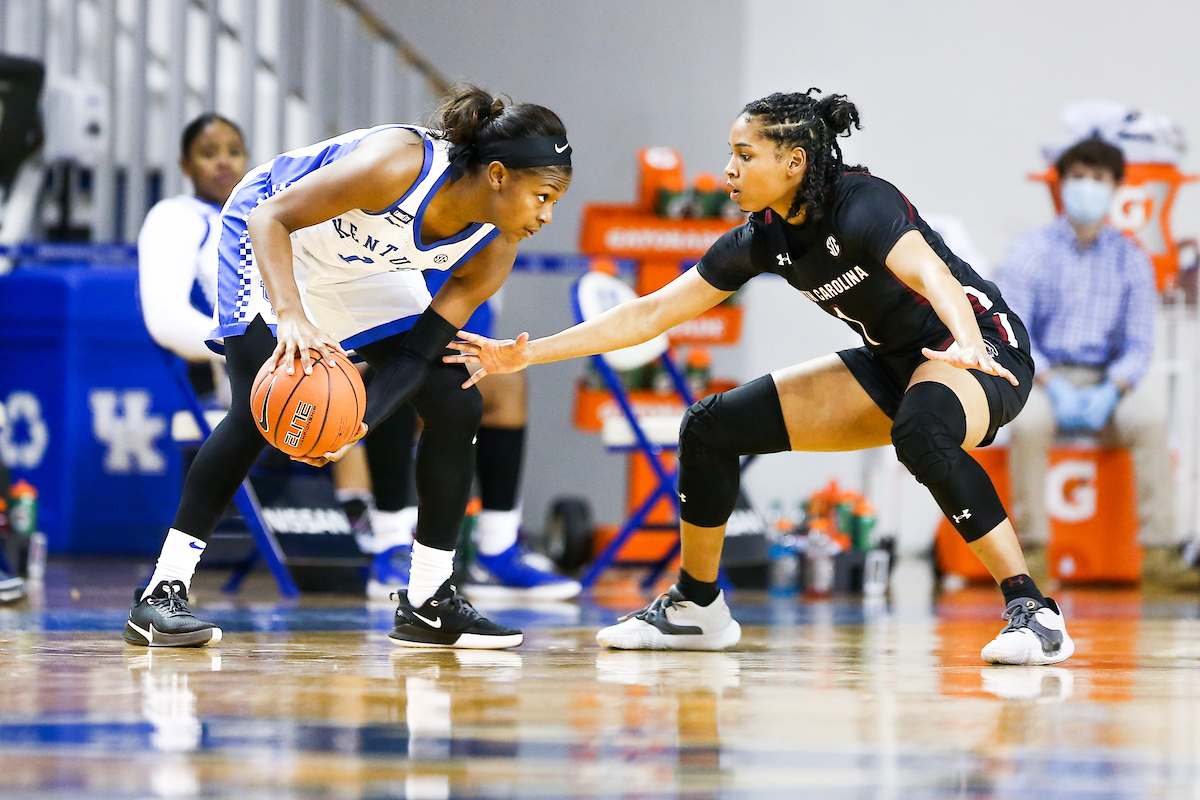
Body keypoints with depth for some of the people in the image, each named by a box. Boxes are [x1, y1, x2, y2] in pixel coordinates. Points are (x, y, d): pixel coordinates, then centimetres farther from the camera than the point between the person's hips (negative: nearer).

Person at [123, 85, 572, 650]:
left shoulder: (493, 251, -19)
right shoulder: (401, 163, -39)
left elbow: (417, 355, -18)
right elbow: (271, 218, -35)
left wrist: (355, 427, -36)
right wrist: (291, 317, -51)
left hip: (364, 269, 7)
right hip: (272, 239, -6)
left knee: (456, 407, -3)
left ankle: (428, 604, 7)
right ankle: (162, 593, -17)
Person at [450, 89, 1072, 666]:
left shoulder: (860, 204, -25)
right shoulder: (763, 239, -3)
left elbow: (932, 274, -44)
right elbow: (650, 314, 2)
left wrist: (968, 345, -64)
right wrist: (527, 354, -2)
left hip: (984, 352, -8)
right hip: (893, 363, 8)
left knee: (921, 432, -43)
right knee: (712, 426, 3)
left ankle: (1034, 612, -36)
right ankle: (695, 609, 19)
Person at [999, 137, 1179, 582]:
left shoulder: (1131, 260, 9)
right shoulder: (1032, 251, 5)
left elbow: (1140, 344, 3)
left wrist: (1109, 392, -17)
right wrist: (1053, 386, -20)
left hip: (1108, 382, 1)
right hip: (1044, 378, -1)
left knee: (1150, 416, -32)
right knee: (1029, 421, -36)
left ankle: (1159, 546, -31)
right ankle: (1032, 545, -29)